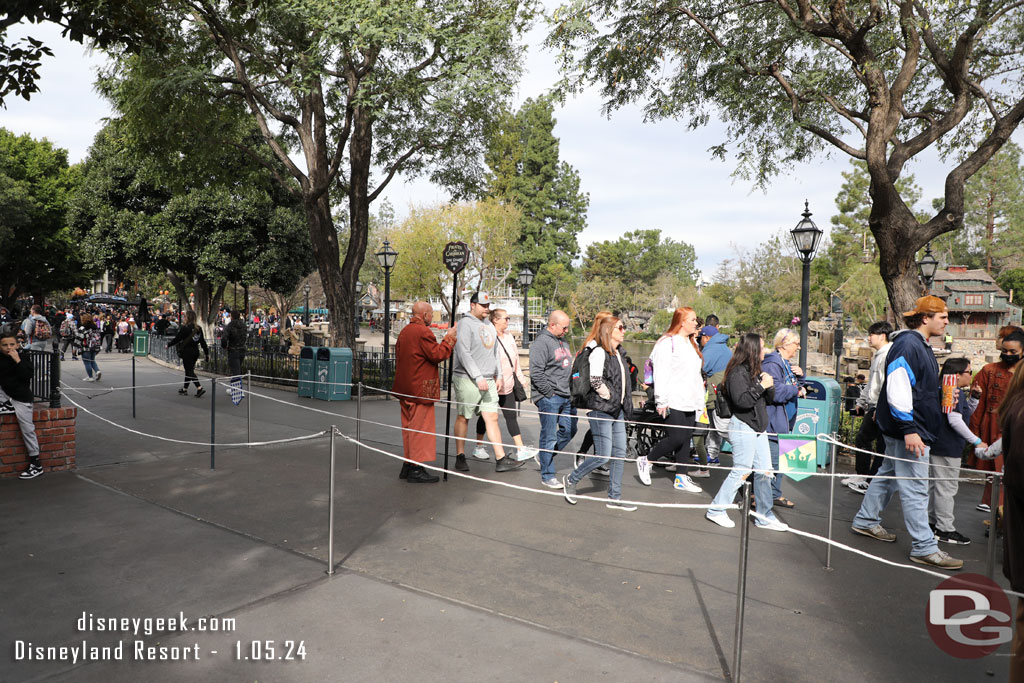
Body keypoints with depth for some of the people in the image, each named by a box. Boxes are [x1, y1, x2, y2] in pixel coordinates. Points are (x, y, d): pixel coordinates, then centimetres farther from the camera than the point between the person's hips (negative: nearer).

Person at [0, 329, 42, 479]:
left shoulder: (24, 358, -4)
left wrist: (18, 361, -21)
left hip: (20, 396, -4)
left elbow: (27, 376, -17)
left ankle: (36, 464, 3)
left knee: (27, 429, -3)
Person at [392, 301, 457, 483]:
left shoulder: (404, 331, 15)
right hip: (421, 389, -9)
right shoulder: (423, 332, -15)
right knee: (421, 427, -4)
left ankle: (407, 465, 22)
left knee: (408, 426, 15)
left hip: (405, 388, 9)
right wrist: (449, 338, -9)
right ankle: (416, 469, 0)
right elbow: (437, 355, -18)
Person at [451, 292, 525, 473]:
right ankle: (460, 457, 16)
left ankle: (501, 459, 1)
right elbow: (463, 353, -17)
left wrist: (498, 376, 16)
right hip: (467, 379, -7)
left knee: (492, 417, 2)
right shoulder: (465, 324, -8)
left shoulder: (489, 325, 18)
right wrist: (478, 377, -21)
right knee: (463, 417, 4)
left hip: (487, 380, 7)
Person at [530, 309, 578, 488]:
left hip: (567, 396, 9)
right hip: (549, 399, -9)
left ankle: (546, 456, 31)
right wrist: (550, 392, -15)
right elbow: (536, 373, -18)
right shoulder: (541, 342, -13)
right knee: (549, 437, -1)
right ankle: (547, 475, 10)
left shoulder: (563, 341, 17)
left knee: (569, 430, 13)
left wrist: (572, 389, 14)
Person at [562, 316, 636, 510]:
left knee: (620, 454, 8)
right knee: (603, 455, -6)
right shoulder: (599, 352, -13)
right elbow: (595, 380, -22)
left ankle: (614, 498, 18)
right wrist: (610, 396, -12)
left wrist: (626, 406, 15)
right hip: (601, 410, -9)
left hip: (617, 410, 9)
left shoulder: (619, 353, 15)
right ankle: (571, 479, 15)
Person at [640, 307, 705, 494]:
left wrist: (699, 400, 21)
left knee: (686, 439, 8)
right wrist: (661, 401, -18)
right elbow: (661, 374, -15)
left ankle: (681, 478, 16)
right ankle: (646, 460, 10)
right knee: (676, 438, -10)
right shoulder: (667, 343, -10)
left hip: (689, 402, 8)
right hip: (673, 403, -8)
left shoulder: (692, 343, 18)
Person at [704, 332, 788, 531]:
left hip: (759, 427, 9)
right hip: (743, 427, -9)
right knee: (741, 471, -5)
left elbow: (767, 400, 18)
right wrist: (761, 386, -20)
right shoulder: (738, 372, -14)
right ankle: (716, 510, 7)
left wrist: (769, 386, -1)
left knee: (764, 471, 8)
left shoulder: (755, 370, 15)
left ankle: (764, 517, 18)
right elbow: (742, 400, -24)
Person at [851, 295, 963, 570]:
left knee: (889, 474, 18)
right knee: (915, 486, -5)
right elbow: (898, 389, -25)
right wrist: (909, 429, -27)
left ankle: (866, 521, 31)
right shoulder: (907, 344, -18)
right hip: (909, 430, -11)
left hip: (914, 428, 11)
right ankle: (924, 547, 2)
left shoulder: (920, 345, 15)